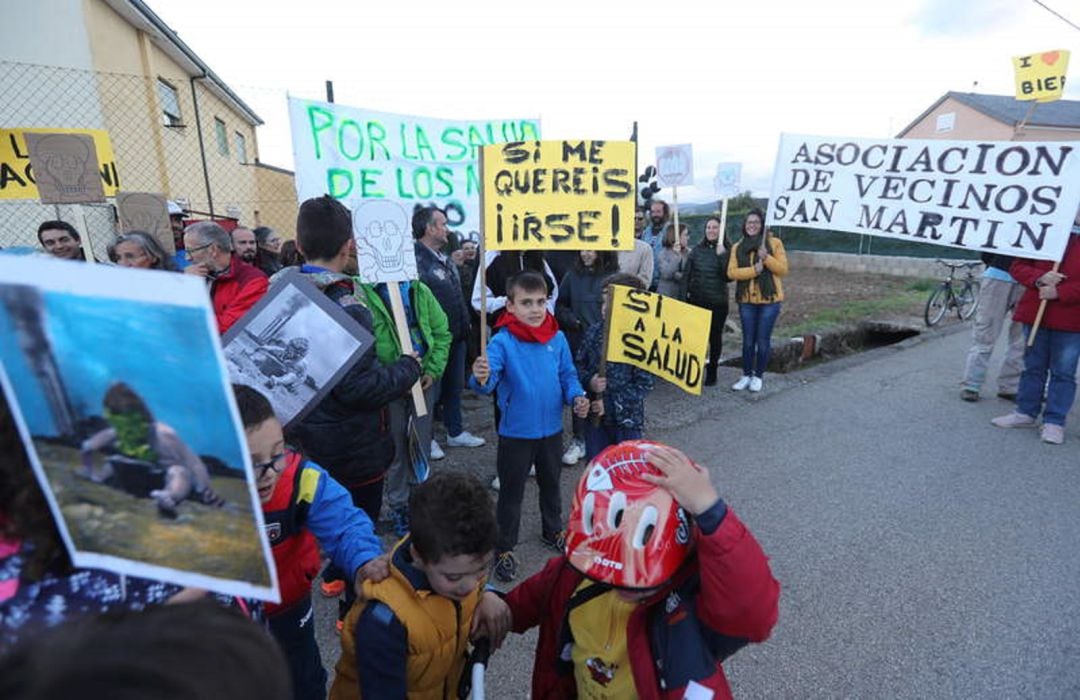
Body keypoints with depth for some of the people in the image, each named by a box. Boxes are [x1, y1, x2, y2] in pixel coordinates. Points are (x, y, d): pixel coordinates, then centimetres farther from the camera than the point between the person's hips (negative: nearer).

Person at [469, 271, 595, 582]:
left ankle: (553, 531, 50)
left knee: (551, 483, 26)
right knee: (511, 493, 12)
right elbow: (489, 377, -31)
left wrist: (577, 396, -14)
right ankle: (504, 549, 32)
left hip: (552, 429, 4)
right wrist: (481, 378, -54)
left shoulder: (557, 338, -6)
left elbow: (568, 375, 4)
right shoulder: (502, 341, -19)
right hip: (516, 432, -4)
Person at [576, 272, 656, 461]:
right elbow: (579, 364, 8)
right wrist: (589, 381, -13)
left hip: (627, 419, -4)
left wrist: (611, 402, -18)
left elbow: (644, 384, -15)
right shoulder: (595, 330, -2)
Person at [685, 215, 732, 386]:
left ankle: (712, 372, 18)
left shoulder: (727, 251, 0)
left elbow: (728, 276, -10)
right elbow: (687, 273, 8)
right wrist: (687, 292, -2)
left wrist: (722, 256, -18)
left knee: (715, 337, 7)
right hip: (696, 300, 2)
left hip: (717, 302, -2)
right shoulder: (697, 249, 7)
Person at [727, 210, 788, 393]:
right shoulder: (737, 247, 5)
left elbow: (783, 269, -5)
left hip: (769, 299, -2)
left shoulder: (774, 243, -1)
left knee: (763, 340, 4)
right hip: (746, 300, 2)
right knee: (748, 340, 10)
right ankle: (746, 375, 23)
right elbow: (731, 272, -5)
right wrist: (753, 269, -20)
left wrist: (766, 257, -20)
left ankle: (758, 376, 19)